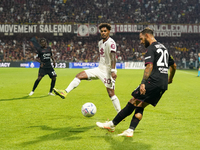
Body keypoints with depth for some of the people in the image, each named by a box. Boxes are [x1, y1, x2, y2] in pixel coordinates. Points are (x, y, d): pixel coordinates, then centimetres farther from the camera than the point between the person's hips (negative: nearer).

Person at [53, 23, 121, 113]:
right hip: (100, 69, 8)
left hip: (107, 71, -8)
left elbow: (113, 57, -26)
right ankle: (65, 92, -3)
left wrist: (113, 71, -36)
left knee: (111, 94, -9)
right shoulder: (100, 43, 12)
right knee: (79, 75, -1)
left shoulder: (110, 43, -15)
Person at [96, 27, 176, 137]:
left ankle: (112, 124, 4)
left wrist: (143, 83, -27)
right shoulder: (164, 48, 23)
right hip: (163, 85, 8)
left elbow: (149, 66, -20)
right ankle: (130, 131, 1)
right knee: (140, 106, 11)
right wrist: (170, 79, 44)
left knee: (132, 103, -2)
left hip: (153, 82, -8)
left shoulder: (151, 48, -5)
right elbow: (174, 66, 32)